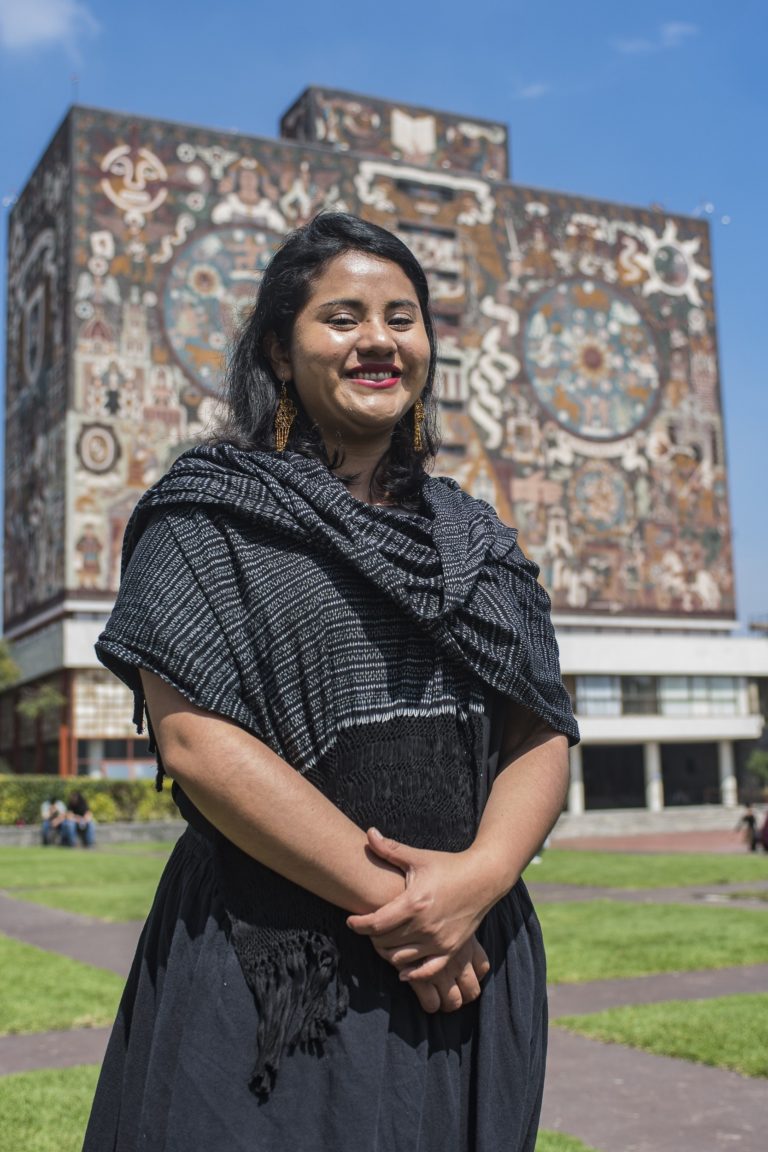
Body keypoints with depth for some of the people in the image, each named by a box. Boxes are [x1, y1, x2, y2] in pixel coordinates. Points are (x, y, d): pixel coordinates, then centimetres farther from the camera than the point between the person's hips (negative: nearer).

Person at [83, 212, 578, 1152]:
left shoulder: (474, 538, 12)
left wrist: (482, 873, -14)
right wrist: (385, 898, -16)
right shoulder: (208, 511, -1)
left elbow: (544, 733, 6)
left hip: (468, 965, 5)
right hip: (267, 975, -4)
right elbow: (193, 737, -12)